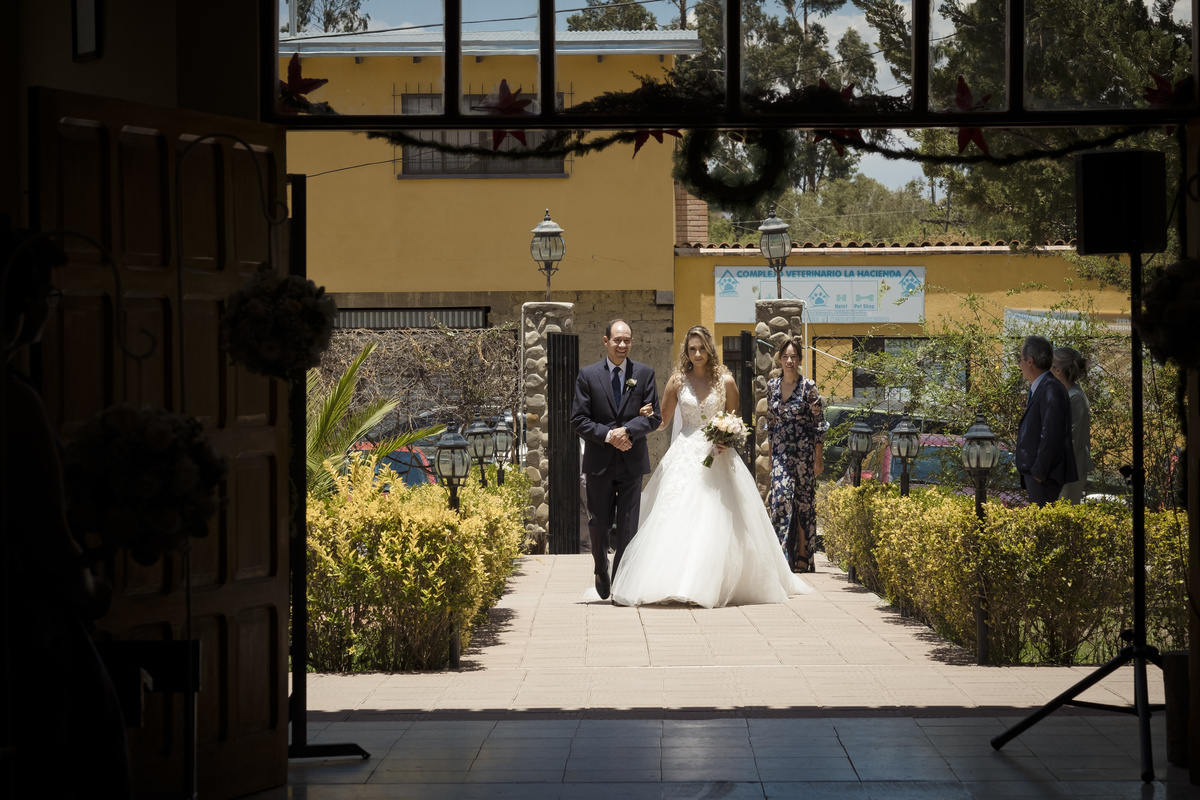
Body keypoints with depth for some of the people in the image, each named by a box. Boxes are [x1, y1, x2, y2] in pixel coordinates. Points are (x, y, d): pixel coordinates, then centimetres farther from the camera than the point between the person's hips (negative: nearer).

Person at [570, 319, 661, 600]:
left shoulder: (645, 373, 5)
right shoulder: (588, 375, 2)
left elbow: (654, 417, 1)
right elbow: (578, 419, -1)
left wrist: (627, 430, -15)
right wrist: (607, 435, -14)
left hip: (632, 461, 0)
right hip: (599, 461, 0)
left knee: (628, 527, -1)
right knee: (599, 524, 7)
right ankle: (601, 572, 33)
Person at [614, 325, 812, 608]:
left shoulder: (725, 381, 2)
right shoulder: (678, 381, 5)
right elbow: (661, 421, 9)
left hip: (716, 456, -1)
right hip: (685, 456, 1)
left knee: (717, 520, -6)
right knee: (677, 519, -8)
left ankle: (712, 586, -1)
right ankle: (672, 583, -7)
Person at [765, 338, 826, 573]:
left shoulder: (808, 387, -8)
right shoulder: (772, 386, 6)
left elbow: (819, 424, -7)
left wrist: (819, 458, -10)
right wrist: (770, 453, 14)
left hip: (804, 451, -3)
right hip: (781, 451, 3)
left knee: (804, 501, 2)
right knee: (781, 496, -10)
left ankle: (803, 556, 11)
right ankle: (784, 553, -8)